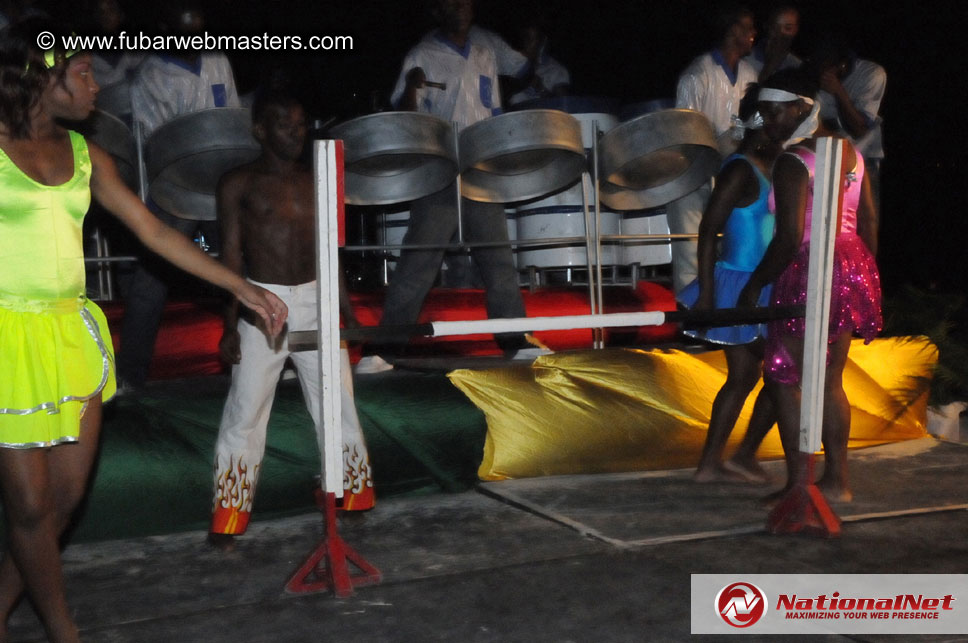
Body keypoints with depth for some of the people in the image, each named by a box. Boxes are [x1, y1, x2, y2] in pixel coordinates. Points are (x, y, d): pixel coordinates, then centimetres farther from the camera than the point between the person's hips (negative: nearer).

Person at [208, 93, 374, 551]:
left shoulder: (315, 183, 10)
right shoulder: (239, 184, -1)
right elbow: (231, 255, -4)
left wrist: (349, 312, 12)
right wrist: (230, 323, -11)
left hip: (315, 299, 4)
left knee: (339, 404, 9)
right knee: (246, 412, 0)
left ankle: (352, 496, 24)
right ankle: (228, 518, 12)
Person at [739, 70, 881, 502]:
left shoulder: (793, 163, -14)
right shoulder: (849, 151, 11)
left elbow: (789, 238, -19)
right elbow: (869, 221, 14)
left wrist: (754, 285, -9)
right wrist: (866, 275, 22)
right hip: (854, 267, 9)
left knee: (781, 376, 1)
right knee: (830, 381, 15)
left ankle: (797, 482, 1)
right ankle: (837, 479, 19)